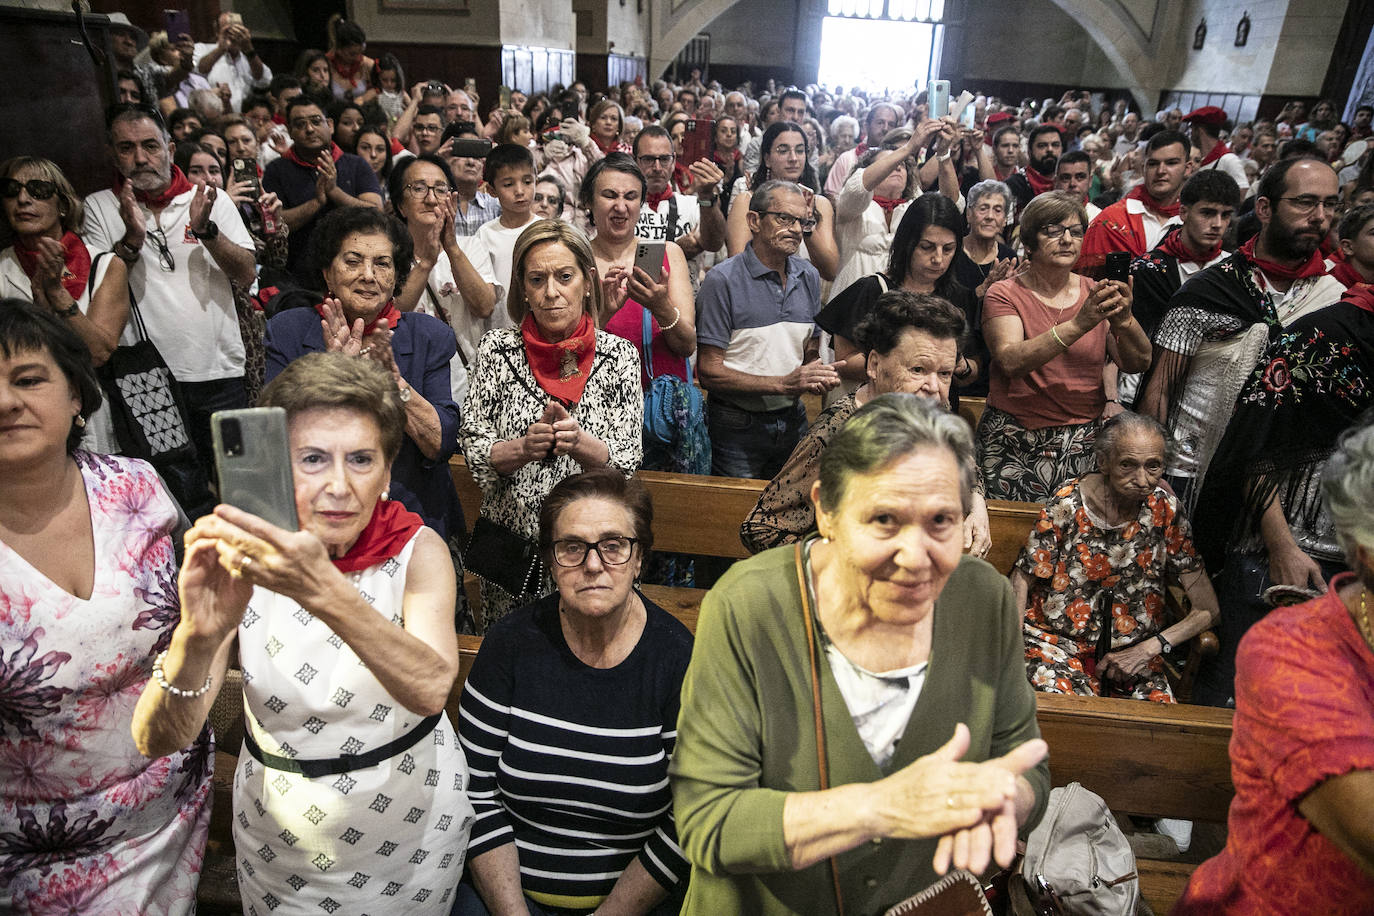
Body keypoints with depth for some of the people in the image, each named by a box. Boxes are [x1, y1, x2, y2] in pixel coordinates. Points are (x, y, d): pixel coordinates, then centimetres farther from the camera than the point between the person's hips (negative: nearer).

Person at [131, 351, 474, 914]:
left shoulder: (417, 550, -18)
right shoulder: (239, 562, -16)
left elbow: (430, 689, -36)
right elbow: (157, 741, -23)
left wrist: (322, 589, -51)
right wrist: (197, 636, -43)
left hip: (414, 826, 0)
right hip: (279, 839, 1)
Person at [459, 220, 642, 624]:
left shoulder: (618, 354, -4)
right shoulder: (498, 348, -3)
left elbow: (627, 461, -7)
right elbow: (474, 450, -4)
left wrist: (578, 442, -26)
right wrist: (525, 447, -23)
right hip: (510, 547, 1)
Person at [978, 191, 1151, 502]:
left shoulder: (1096, 293, 10)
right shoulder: (1005, 294, -1)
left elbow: (1139, 364, 1)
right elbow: (1011, 361, -19)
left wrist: (1123, 320, -19)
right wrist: (1078, 325, -27)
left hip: (1086, 441, 3)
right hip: (1016, 447, -3)